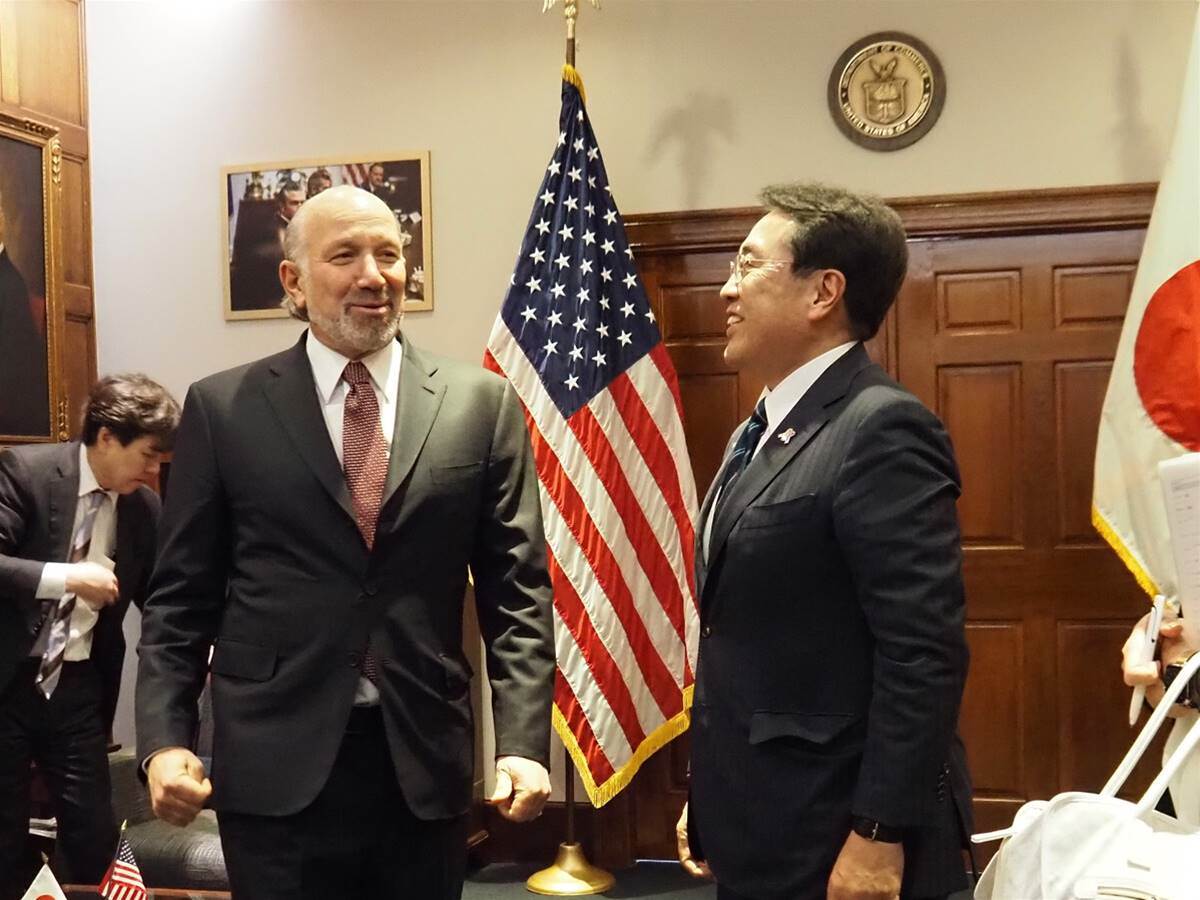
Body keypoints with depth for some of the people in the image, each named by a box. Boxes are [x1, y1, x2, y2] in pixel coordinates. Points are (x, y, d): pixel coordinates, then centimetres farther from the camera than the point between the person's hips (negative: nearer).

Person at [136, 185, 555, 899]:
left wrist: (522, 741, -9)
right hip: (275, 766, -1)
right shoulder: (224, 408, 1)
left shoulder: (482, 404, 1)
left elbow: (517, 591, 0)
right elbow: (182, 593, 3)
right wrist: (165, 740, -6)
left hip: (426, 761, 1)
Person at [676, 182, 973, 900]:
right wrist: (707, 801, 18)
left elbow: (923, 652, -22)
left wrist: (879, 835, -21)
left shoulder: (881, 428, -17)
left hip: (834, 838, -9)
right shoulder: (762, 433, 12)